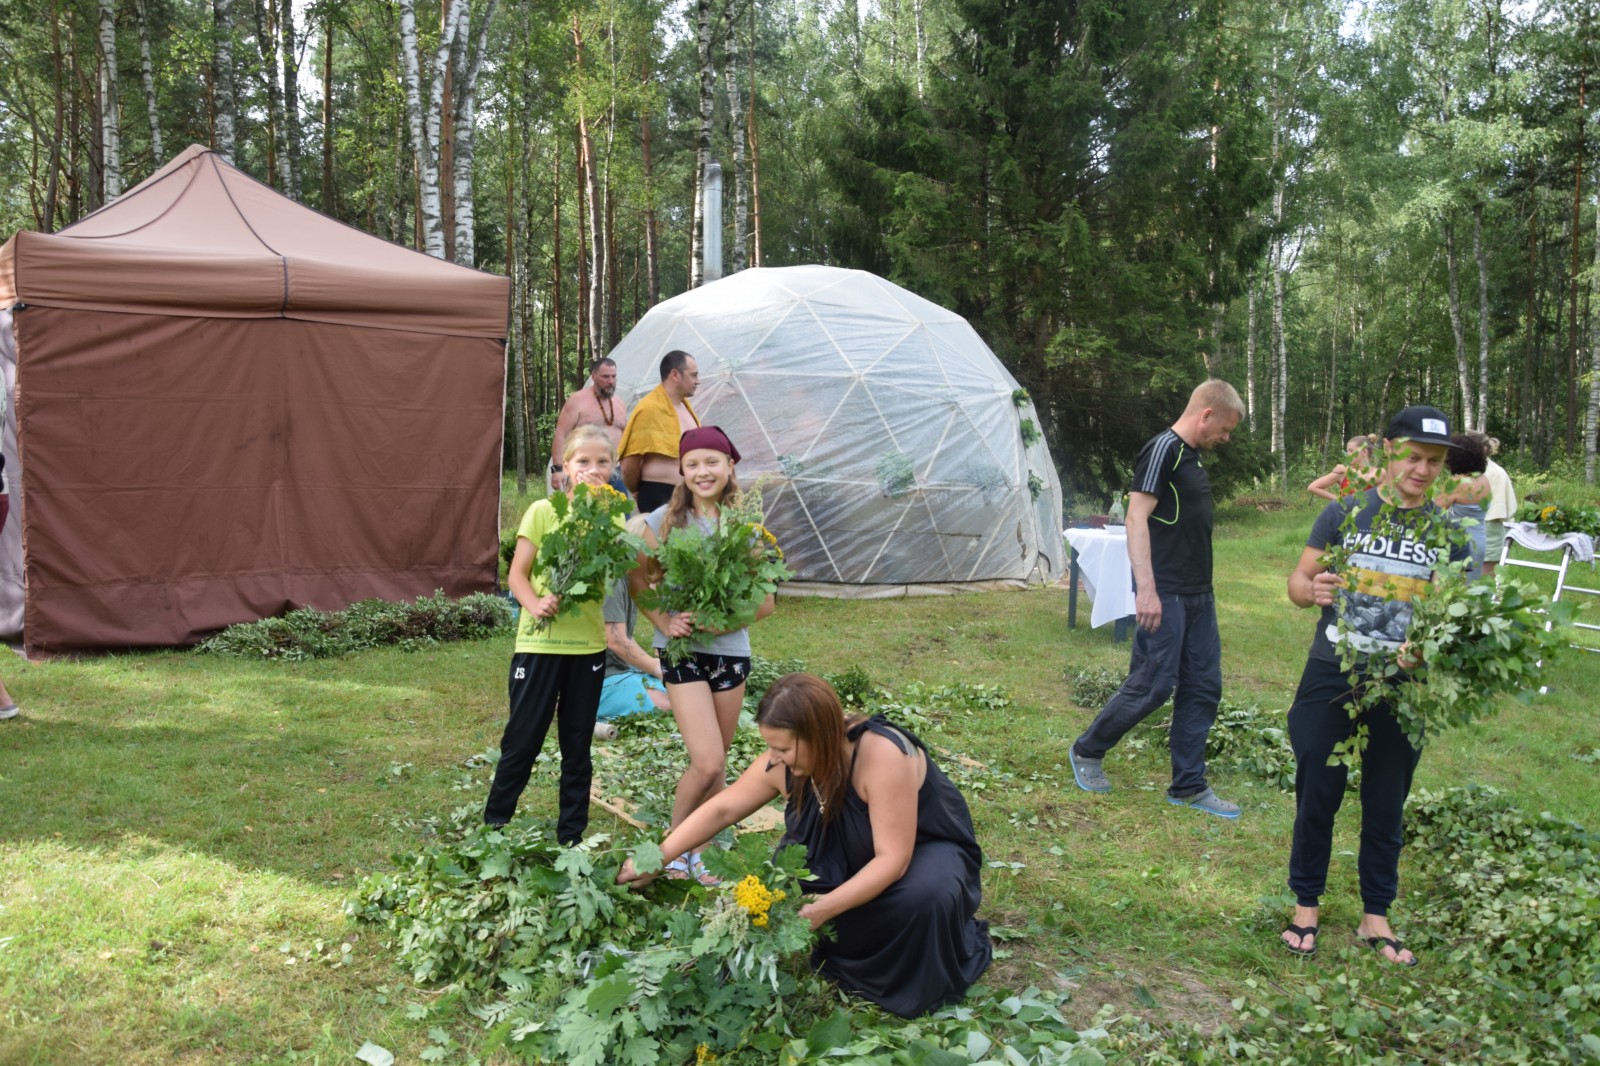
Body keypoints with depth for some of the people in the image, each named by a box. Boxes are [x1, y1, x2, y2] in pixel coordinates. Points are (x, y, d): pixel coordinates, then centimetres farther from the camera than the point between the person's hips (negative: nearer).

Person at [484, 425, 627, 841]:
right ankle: (494, 823, 21)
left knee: (578, 744, 11)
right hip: (540, 642, -3)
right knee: (523, 739, 3)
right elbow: (517, 574, -6)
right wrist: (535, 605, -24)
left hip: (588, 644, 3)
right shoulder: (544, 511, -5)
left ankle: (572, 835, 22)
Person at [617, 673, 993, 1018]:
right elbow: (721, 809, -7)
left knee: (924, 897, -37)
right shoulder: (784, 764, -19)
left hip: (926, 847, -5)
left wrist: (826, 908, -42)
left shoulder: (882, 756, -38)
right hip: (849, 854, 5)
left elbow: (893, 859, -36)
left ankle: (925, 984, -6)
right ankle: (845, 958, 5)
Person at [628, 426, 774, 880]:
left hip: (731, 650, 3)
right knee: (707, 762, -11)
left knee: (716, 764, 10)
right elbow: (638, 580, 2)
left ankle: (700, 853, 26)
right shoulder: (664, 520, -4)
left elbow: (764, 601, 1)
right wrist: (663, 622, -13)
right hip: (682, 649, -3)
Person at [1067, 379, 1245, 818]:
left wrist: (1202, 587, 21)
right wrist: (1146, 589, -25)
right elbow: (1137, 517, -19)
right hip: (1166, 595, -10)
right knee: (1153, 684, -5)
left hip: (1198, 593, 10)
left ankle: (1188, 785, 17)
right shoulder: (1163, 449, -13)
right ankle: (1086, 752, 14)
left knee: (1203, 687, 9)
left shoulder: (1191, 457, 16)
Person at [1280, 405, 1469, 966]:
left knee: (1386, 807, 10)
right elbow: (1298, 579, 1)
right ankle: (1306, 905, 24)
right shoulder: (1346, 512, -3)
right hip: (1332, 680, -1)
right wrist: (1312, 590, -24)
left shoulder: (1446, 530, 2)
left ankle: (1375, 917, 25)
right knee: (1318, 797, 7)